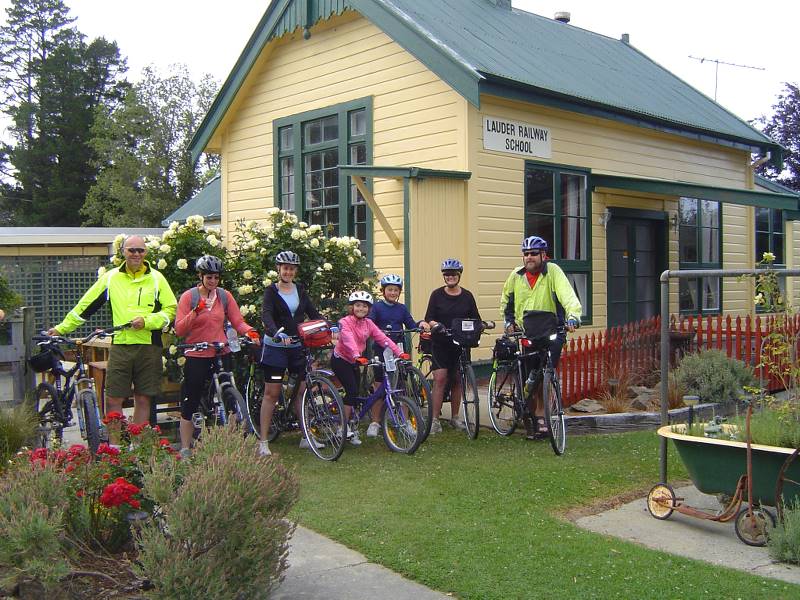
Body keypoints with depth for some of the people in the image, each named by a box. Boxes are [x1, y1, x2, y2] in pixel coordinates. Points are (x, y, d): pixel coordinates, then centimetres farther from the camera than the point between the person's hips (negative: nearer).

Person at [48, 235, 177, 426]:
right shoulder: (111, 277, 7)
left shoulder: (156, 278, 4)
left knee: (143, 399, 6)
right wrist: (61, 328, 13)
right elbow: (85, 306, 13)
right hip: (120, 345, 1)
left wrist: (147, 321, -12)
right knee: (113, 399, -2)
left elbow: (171, 309, 3)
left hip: (149, 347, -1)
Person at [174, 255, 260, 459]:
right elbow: (179, 329, -8)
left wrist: (250, 332, -18)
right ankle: (185, 449, 15)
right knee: (190, 404, 4)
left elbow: (238, 321, 2)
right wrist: (196, 312, -22)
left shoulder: (224, 296, 6)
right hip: (197, 357, -2)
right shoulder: (188, 296, -1)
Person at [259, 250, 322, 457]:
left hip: (297, 346, 4)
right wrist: (277, 333, -38)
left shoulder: (300, 290, 11)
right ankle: (263, 441, 3)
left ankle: (307, 437, 13)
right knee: (271, 393, -2)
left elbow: (313, 312, 5)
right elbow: (266, 315, -19)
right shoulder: (271, 291, -3)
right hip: (275, 346, -4)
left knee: (302, 391, 4)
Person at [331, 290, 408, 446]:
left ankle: (351, 428, 18)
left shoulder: (368, 323, 0)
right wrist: (357, 356, -52)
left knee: (355, 394, 6)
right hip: (340, 360, -6)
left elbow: (383, 338, -9)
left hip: (354, 362, 6)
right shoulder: (345, 322, -17)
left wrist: (399, 352, -20)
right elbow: (348, 339, -35)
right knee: (352, 391, -16)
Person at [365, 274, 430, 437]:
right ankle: (375, 422, 11)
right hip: (381, 350, -3)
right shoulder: (377, 307, 0)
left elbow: (411, 325, 7)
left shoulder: (402, 308, 10)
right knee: (380, 387, 2)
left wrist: (421, 324, -12)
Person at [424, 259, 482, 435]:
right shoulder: (437, 294, 0)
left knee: (457, 380, 8)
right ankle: (435, 419, -7)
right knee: (440, 378, -11)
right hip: (440, 343, -2)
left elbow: (475, 318, 7)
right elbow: (429, 318, -3)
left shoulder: (467, 295, 6)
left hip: (460, 343, 2)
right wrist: (434, 324, -23)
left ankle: (455, 417, 21)